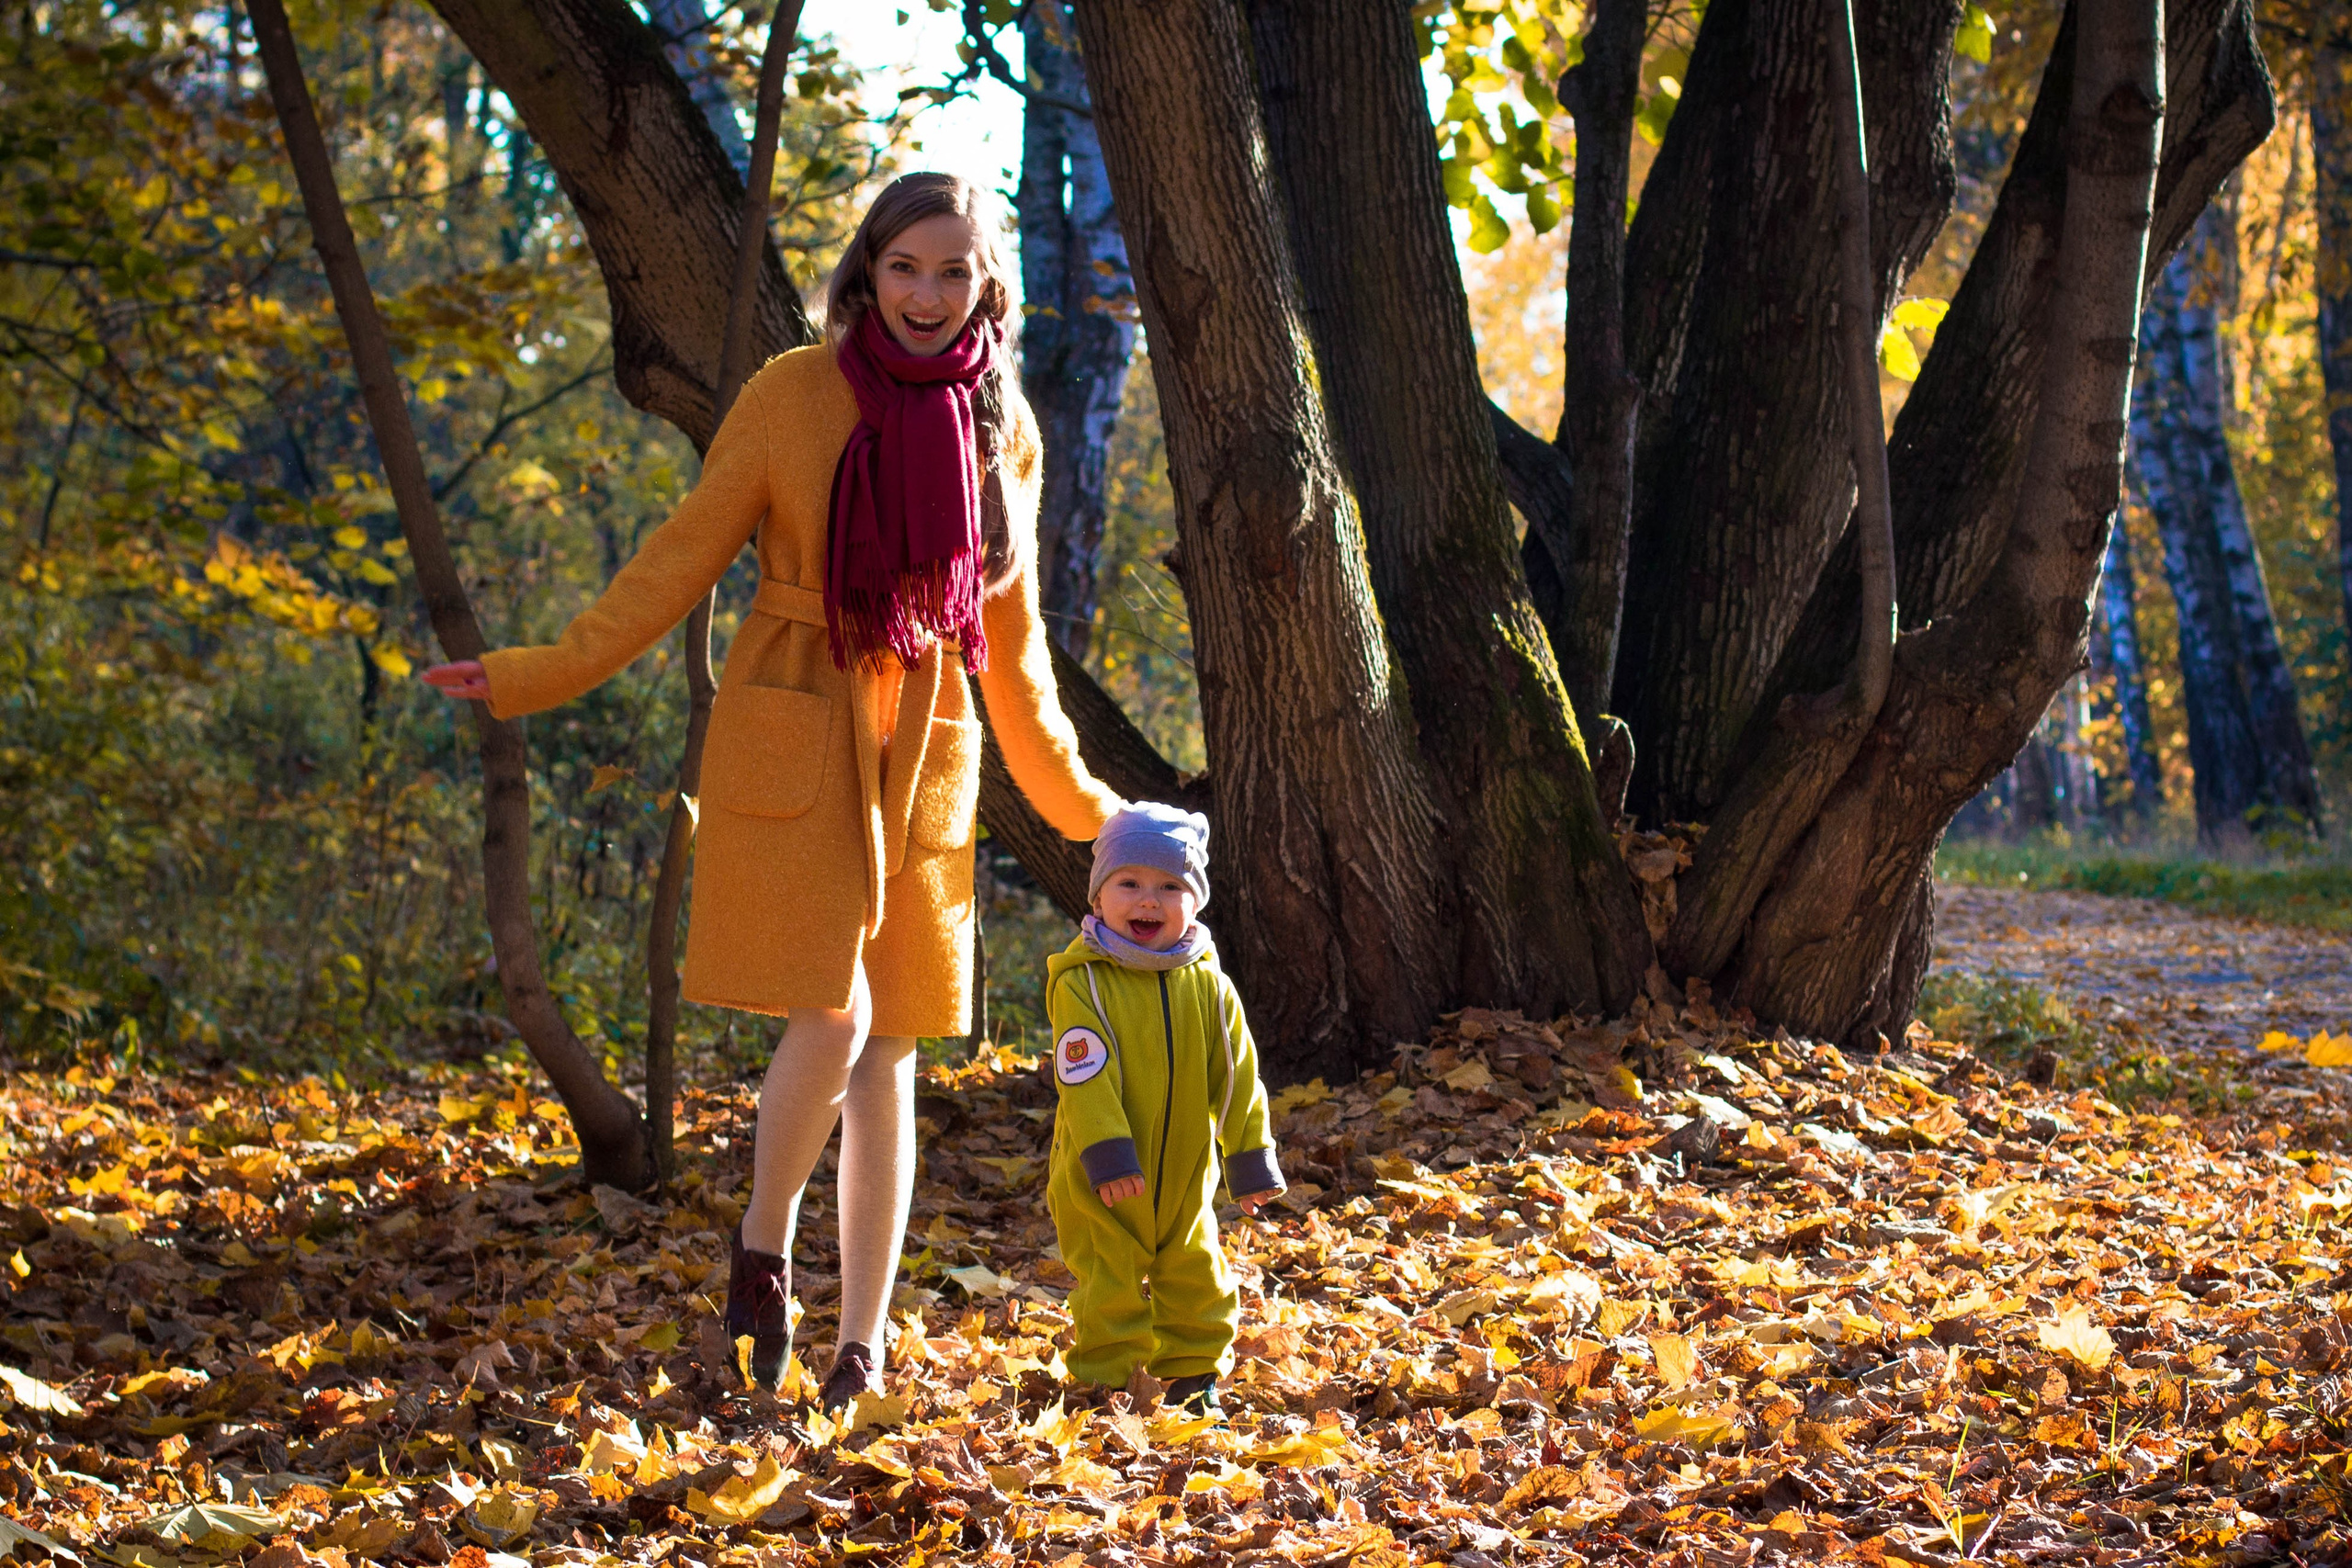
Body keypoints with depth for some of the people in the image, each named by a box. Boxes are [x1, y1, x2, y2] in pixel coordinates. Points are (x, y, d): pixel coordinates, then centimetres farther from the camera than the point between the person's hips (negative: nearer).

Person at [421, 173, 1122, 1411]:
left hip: (922, 759, 3)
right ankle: (762, 1249, 13)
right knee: (830, 1021, -15)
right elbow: (684, 558, -1)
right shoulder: (793, 395, -4)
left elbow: (1011, 637, 16)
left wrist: (1078, 802, 20)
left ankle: (864, 1347, 12)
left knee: (888, 1054, 5)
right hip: (792, 744, -3)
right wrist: (539, 676, -7)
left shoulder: (1002, 429, 6)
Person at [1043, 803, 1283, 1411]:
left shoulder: (1209, 986, 0)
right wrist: (1108, 1155, -27)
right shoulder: (1083, 984, -13)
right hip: (1101, 1185, -4)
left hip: (1185, 1176, 4)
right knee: (1111, 1291, 1)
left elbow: (1237, 1079, 5)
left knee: (1197, 1279, 15)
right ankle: (1104, 1384, 15)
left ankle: (1194, 1377, 32)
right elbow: (1085, 1079, -19)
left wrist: (1250, 1158, 2)